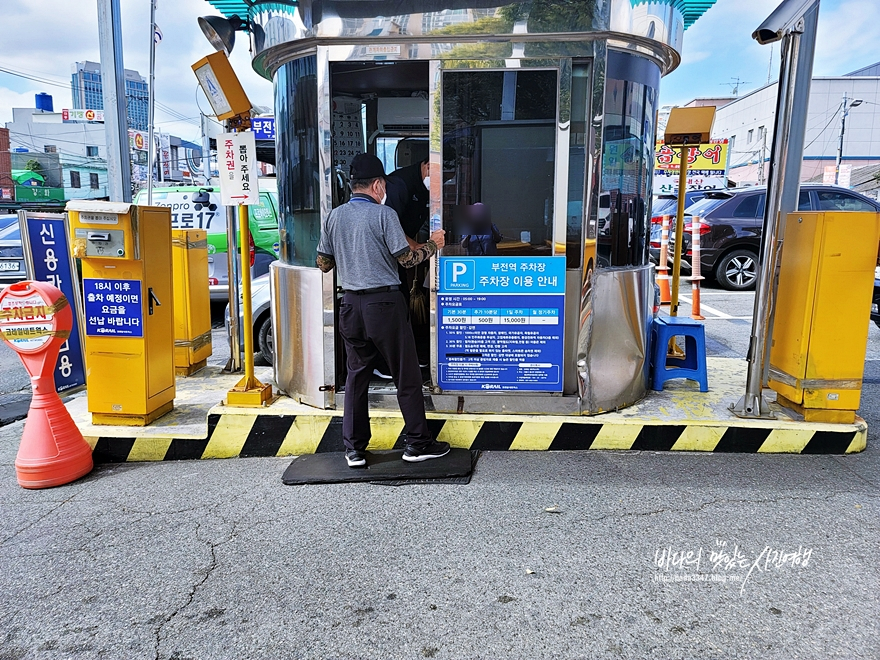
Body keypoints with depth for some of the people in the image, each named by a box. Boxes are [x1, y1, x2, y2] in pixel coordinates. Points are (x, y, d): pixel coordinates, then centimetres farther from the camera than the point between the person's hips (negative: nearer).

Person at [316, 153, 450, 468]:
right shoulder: (384, 214, -9)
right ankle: (417, 443, 14)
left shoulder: (335, 216, 6)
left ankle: (354, 448, 17)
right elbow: (407, 259, -9)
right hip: (384, 302, -5)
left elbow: (323, 263, 11)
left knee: (356, 374, 13)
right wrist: (433, 244, 8)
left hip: (351, 303, 5)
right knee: (406, 373, 6)